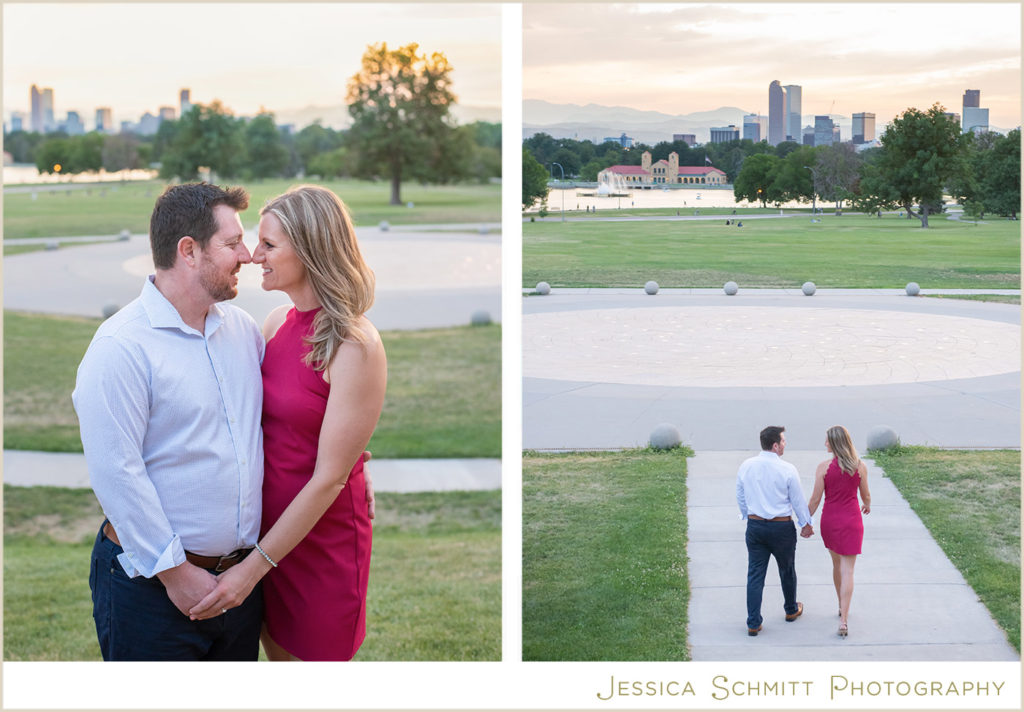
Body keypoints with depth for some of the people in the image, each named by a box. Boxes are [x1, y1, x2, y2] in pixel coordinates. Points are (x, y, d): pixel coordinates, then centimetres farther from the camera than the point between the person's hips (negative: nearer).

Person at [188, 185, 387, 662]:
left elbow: (329, 478, -20)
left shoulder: (355, 346, -21)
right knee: (278, 653, 19)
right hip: (268, 523, 6)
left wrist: (255, 565, -19)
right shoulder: (276, 322, 1)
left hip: (321, 535, -6)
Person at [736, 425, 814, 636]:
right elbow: (798, 500, -5)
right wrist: (806, 524, 10)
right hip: (781, 528, -3)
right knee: (787, 570, 19)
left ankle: (753, 623, 1)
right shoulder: (787, 469, -14)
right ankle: (791, 610, 39)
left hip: (754, 526, 3)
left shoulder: (746, 466, -2)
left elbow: (740, 498, 8)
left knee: (755, 574, 4)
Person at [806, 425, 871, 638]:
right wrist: (867, 505, 28)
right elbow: (866, 496, 4)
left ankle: (842, 607, 37)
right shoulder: (860, 467, -7)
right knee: (847, 570, -1)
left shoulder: (824, 467, -11)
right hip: (851, 521, -1)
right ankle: (843, 619, -10)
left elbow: (815, 500, -7)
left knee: (837, 565, 22)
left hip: (830, 519, 1)